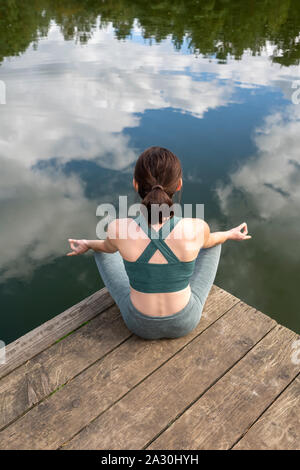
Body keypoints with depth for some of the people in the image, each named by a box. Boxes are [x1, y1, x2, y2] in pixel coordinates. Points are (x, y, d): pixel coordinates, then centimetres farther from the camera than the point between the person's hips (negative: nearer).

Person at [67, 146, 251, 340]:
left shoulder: (118, 229, -28)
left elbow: (107, 246, -3)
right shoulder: (197, 229, -28)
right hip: (185, 321, 0)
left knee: (102, 249, 23)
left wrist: (87, 244, 22)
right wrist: (229, 234, 22)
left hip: (140, 324, 0)